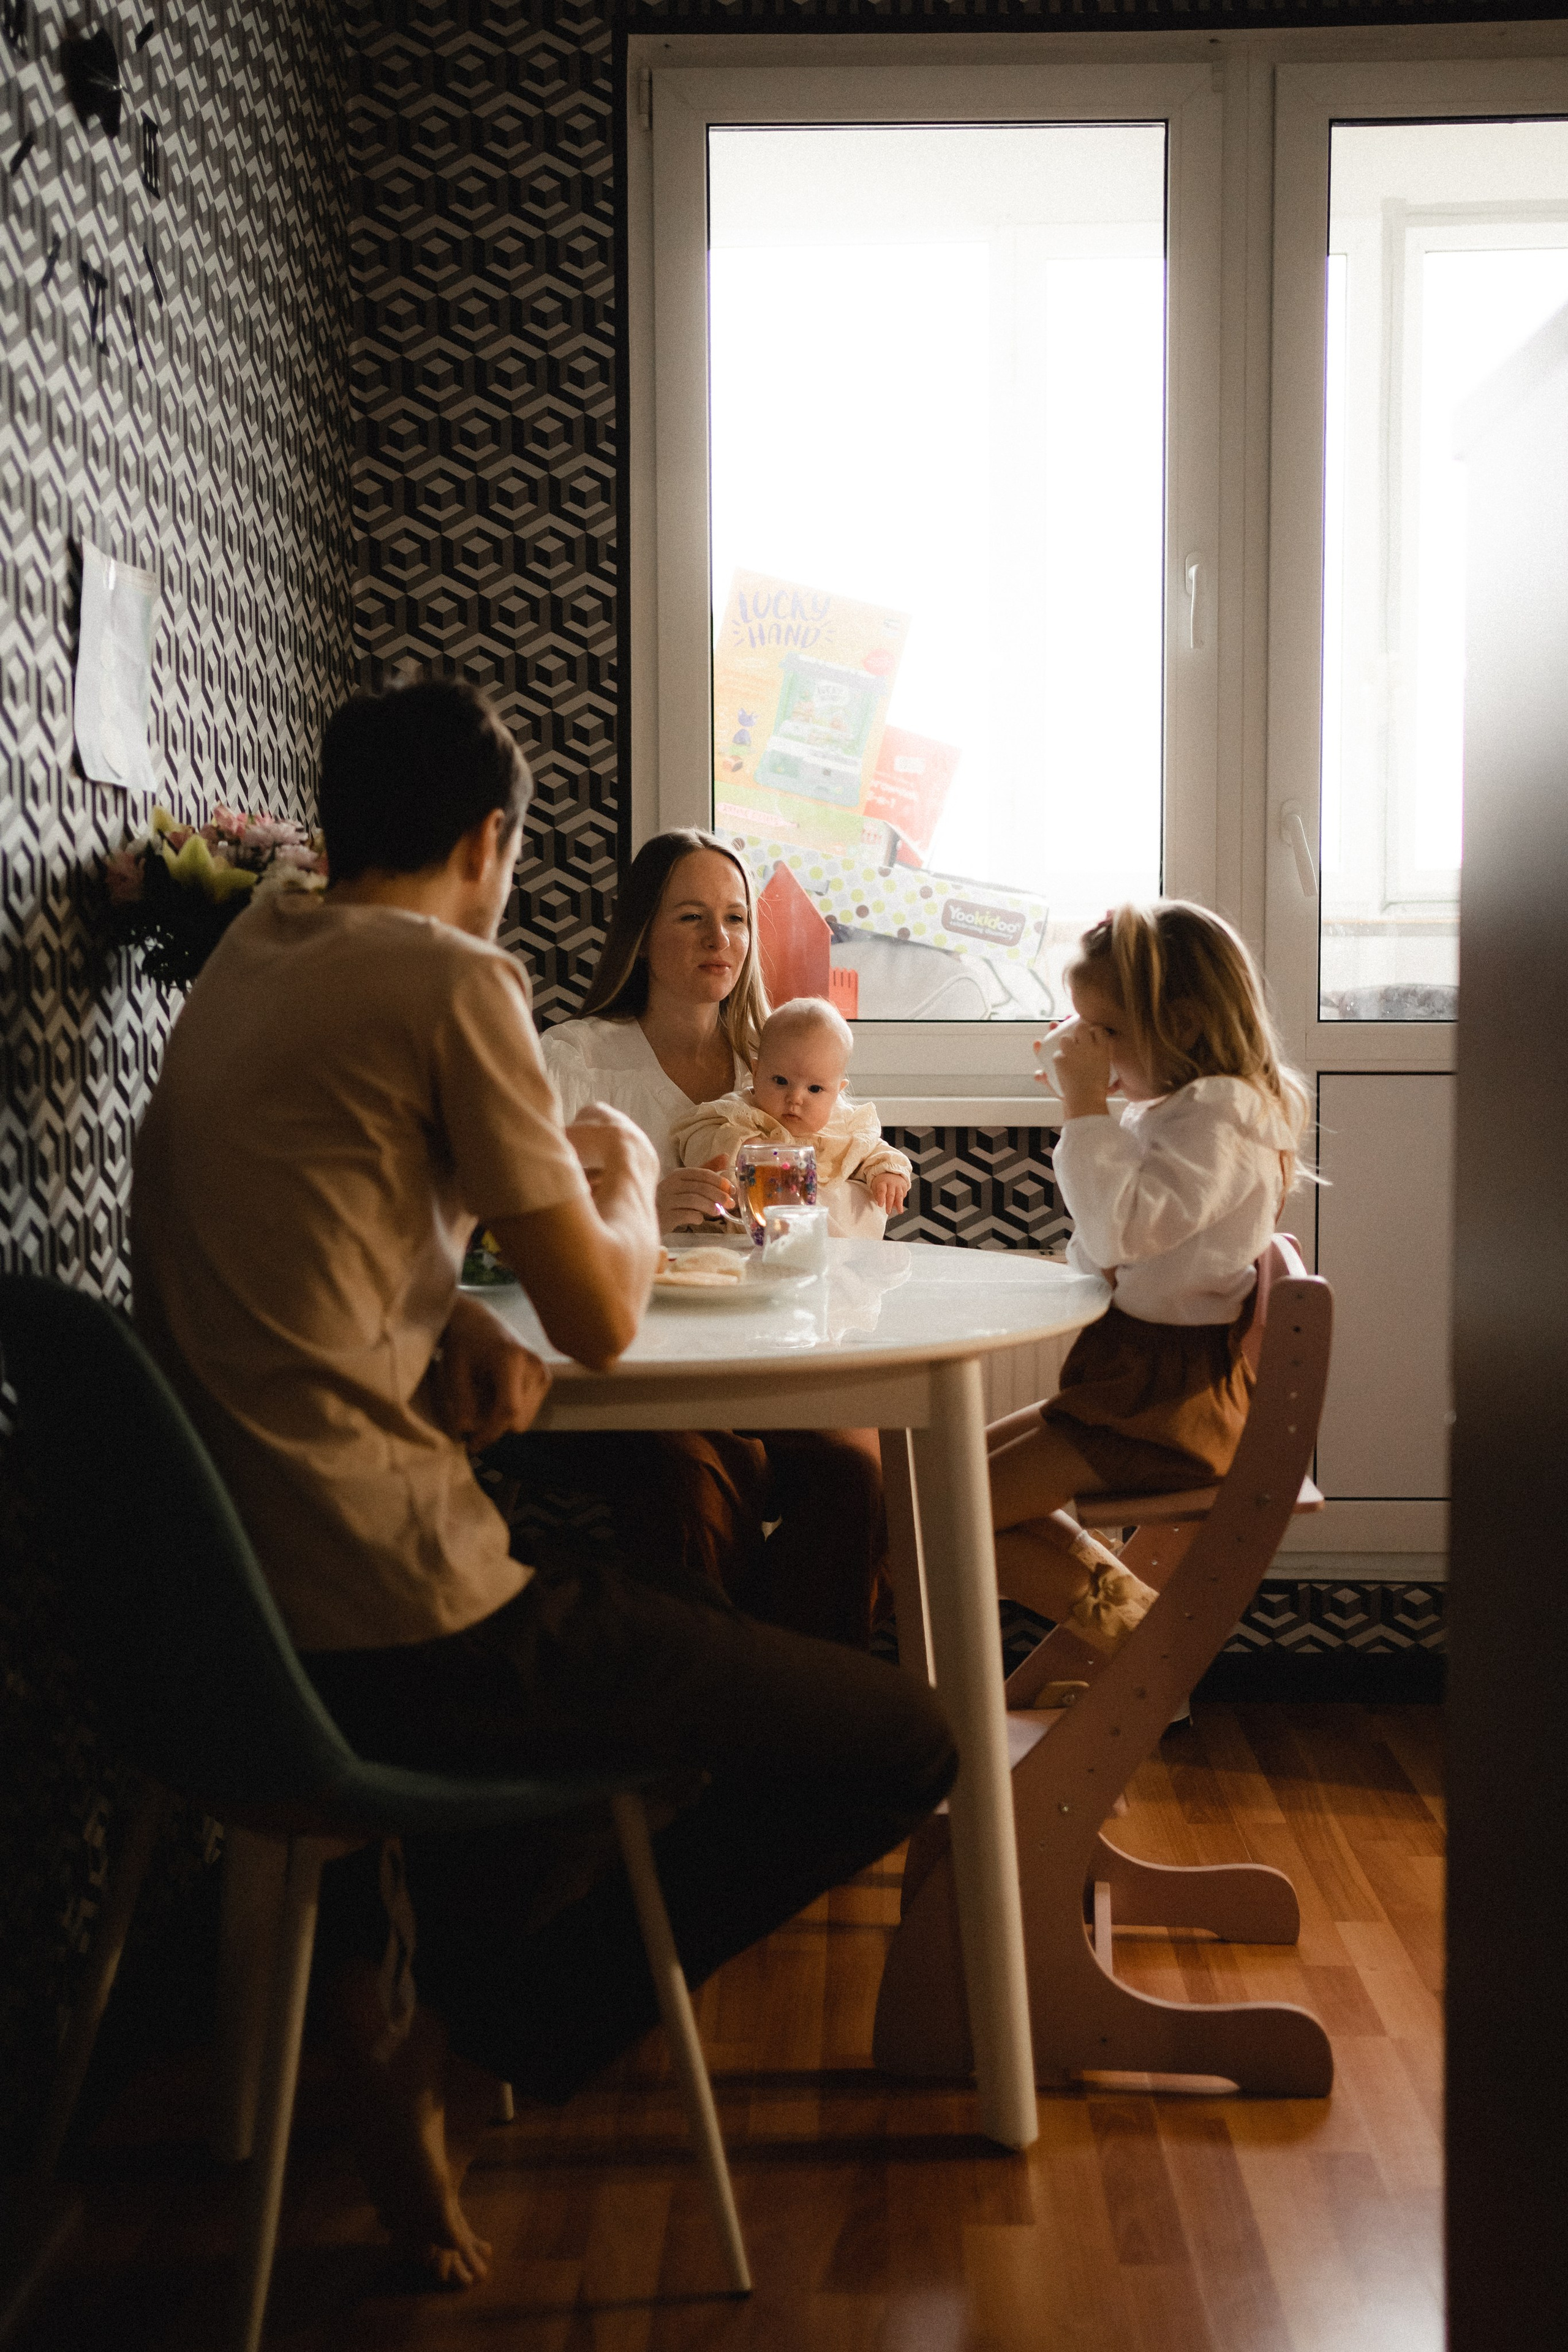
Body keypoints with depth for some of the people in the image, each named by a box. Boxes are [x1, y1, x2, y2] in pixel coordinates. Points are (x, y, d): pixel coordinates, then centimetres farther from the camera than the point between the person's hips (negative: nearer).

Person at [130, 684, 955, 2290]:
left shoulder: (245, 963, 15)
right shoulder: (451, 978, -11)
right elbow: (602, 1317, -9)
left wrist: (459, 1332, 4)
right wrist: (626, 1178, 13)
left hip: (242, 1604, 10)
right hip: (394, 1627, -9)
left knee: (679, 1597, 33)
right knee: (898, 1742, -2)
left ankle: (387, 1966, 25)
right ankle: (472, 2049, 4)